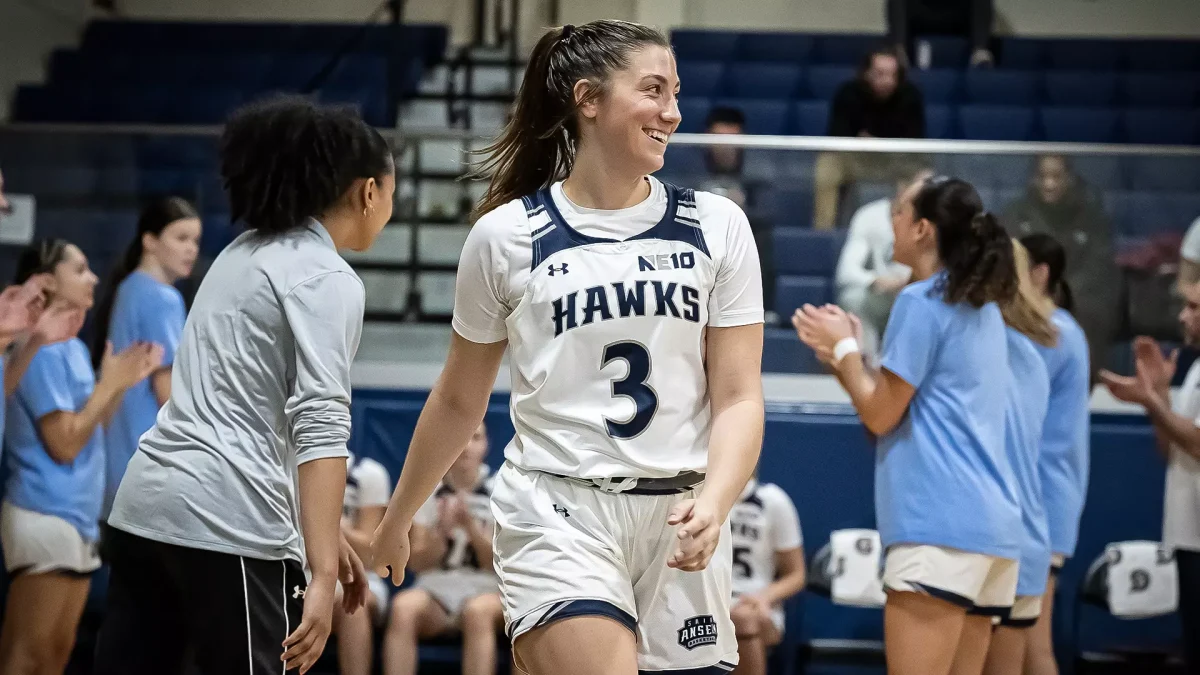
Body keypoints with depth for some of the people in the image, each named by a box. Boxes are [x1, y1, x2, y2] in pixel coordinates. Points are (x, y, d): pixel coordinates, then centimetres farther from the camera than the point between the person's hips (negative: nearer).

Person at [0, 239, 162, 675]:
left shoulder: (73, 346, 14)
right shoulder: (43, 348, -14)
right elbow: (64, 443, -18)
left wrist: (122, 384, 7)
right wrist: (108, 384, -11)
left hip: (76, 516, 10)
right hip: (45, 516, -10)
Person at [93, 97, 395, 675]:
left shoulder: (246, 253, 18)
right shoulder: (328, 280, -7)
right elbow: (318, 427, -17)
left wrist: (321, 535, 26)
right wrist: (322, 574, -22)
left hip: (144, 501, 8)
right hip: (228, 522, -8)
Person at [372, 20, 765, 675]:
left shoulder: (716, 225, 4)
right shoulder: (505, 234, 1)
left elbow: (738, 397, 1)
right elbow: (458, 401, 13)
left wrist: (713, 504, -17)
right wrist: (394, 522, 20)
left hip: (680, 524, 3)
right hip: (558, 515, -3)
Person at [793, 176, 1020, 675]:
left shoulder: (922, 301, -8)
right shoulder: (983, 309, 19)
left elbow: (881, 416, -5)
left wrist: (843, 347, 8)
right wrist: (847, 357, 22)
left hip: (940, 525, -9)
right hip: (992, 524, 9)